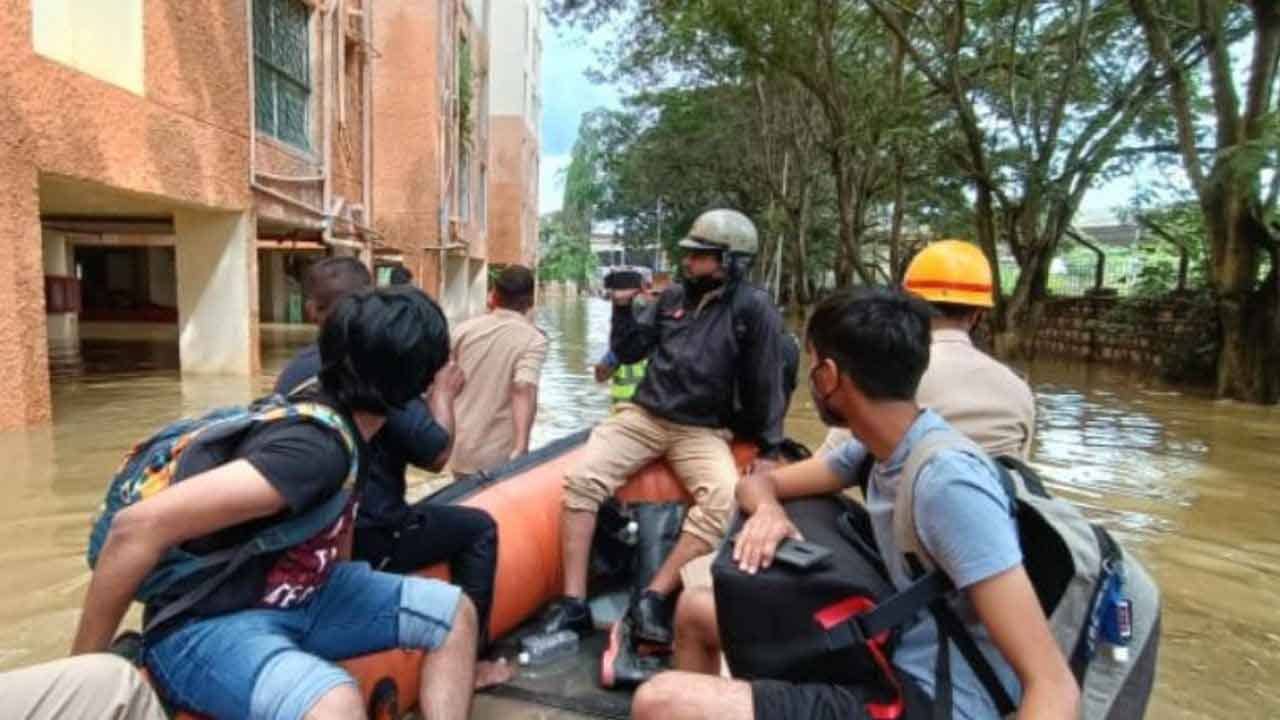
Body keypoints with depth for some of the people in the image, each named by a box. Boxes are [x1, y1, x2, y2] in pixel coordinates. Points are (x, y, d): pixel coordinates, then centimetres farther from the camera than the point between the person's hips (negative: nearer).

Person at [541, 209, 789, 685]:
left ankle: (652, 600, -24)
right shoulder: (672, 297, 8)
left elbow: (764, 386, -2)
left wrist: (769, 448, 1)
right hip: (644, 415, 3)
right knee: (581, 480, -18)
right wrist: (623, 307, -1)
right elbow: (628, 352, 13)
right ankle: (573, 604, -12)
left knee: (724, 499, -32)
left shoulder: (753, 308, -5)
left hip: (703, 431, -3)